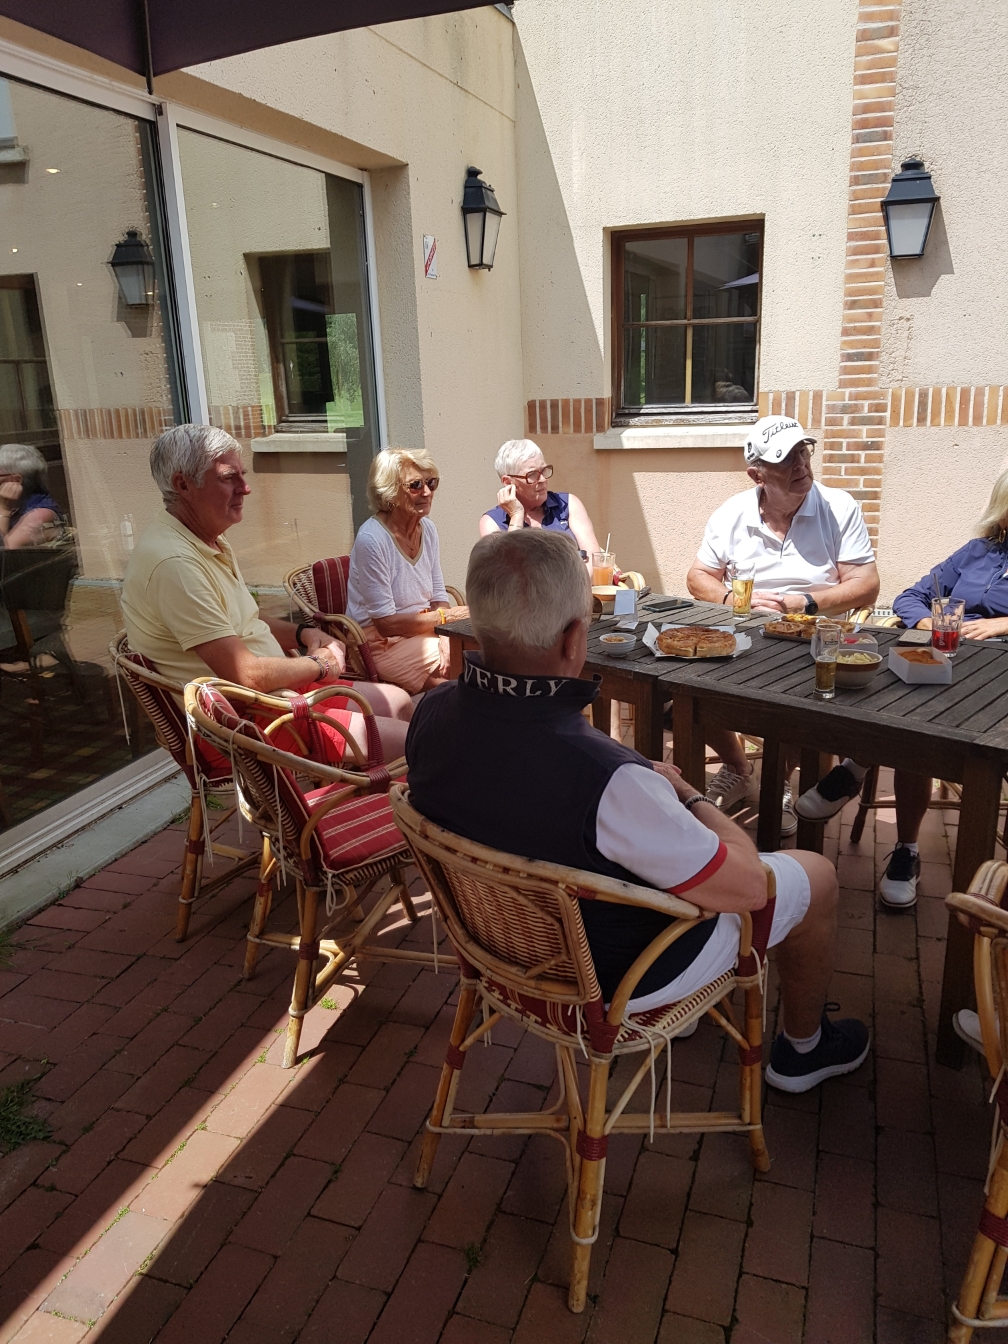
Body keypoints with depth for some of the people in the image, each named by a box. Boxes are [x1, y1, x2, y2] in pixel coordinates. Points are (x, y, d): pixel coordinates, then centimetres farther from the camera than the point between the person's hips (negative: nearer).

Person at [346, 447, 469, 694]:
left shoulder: (427, 529, 2)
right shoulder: (372, 540, -20)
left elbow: (439, 596, 8)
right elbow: (385, 623, -19)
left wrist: (446, 638, -11)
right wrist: (447, 616, -17)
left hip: (422, 632, 7)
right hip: (383, 644, -7)